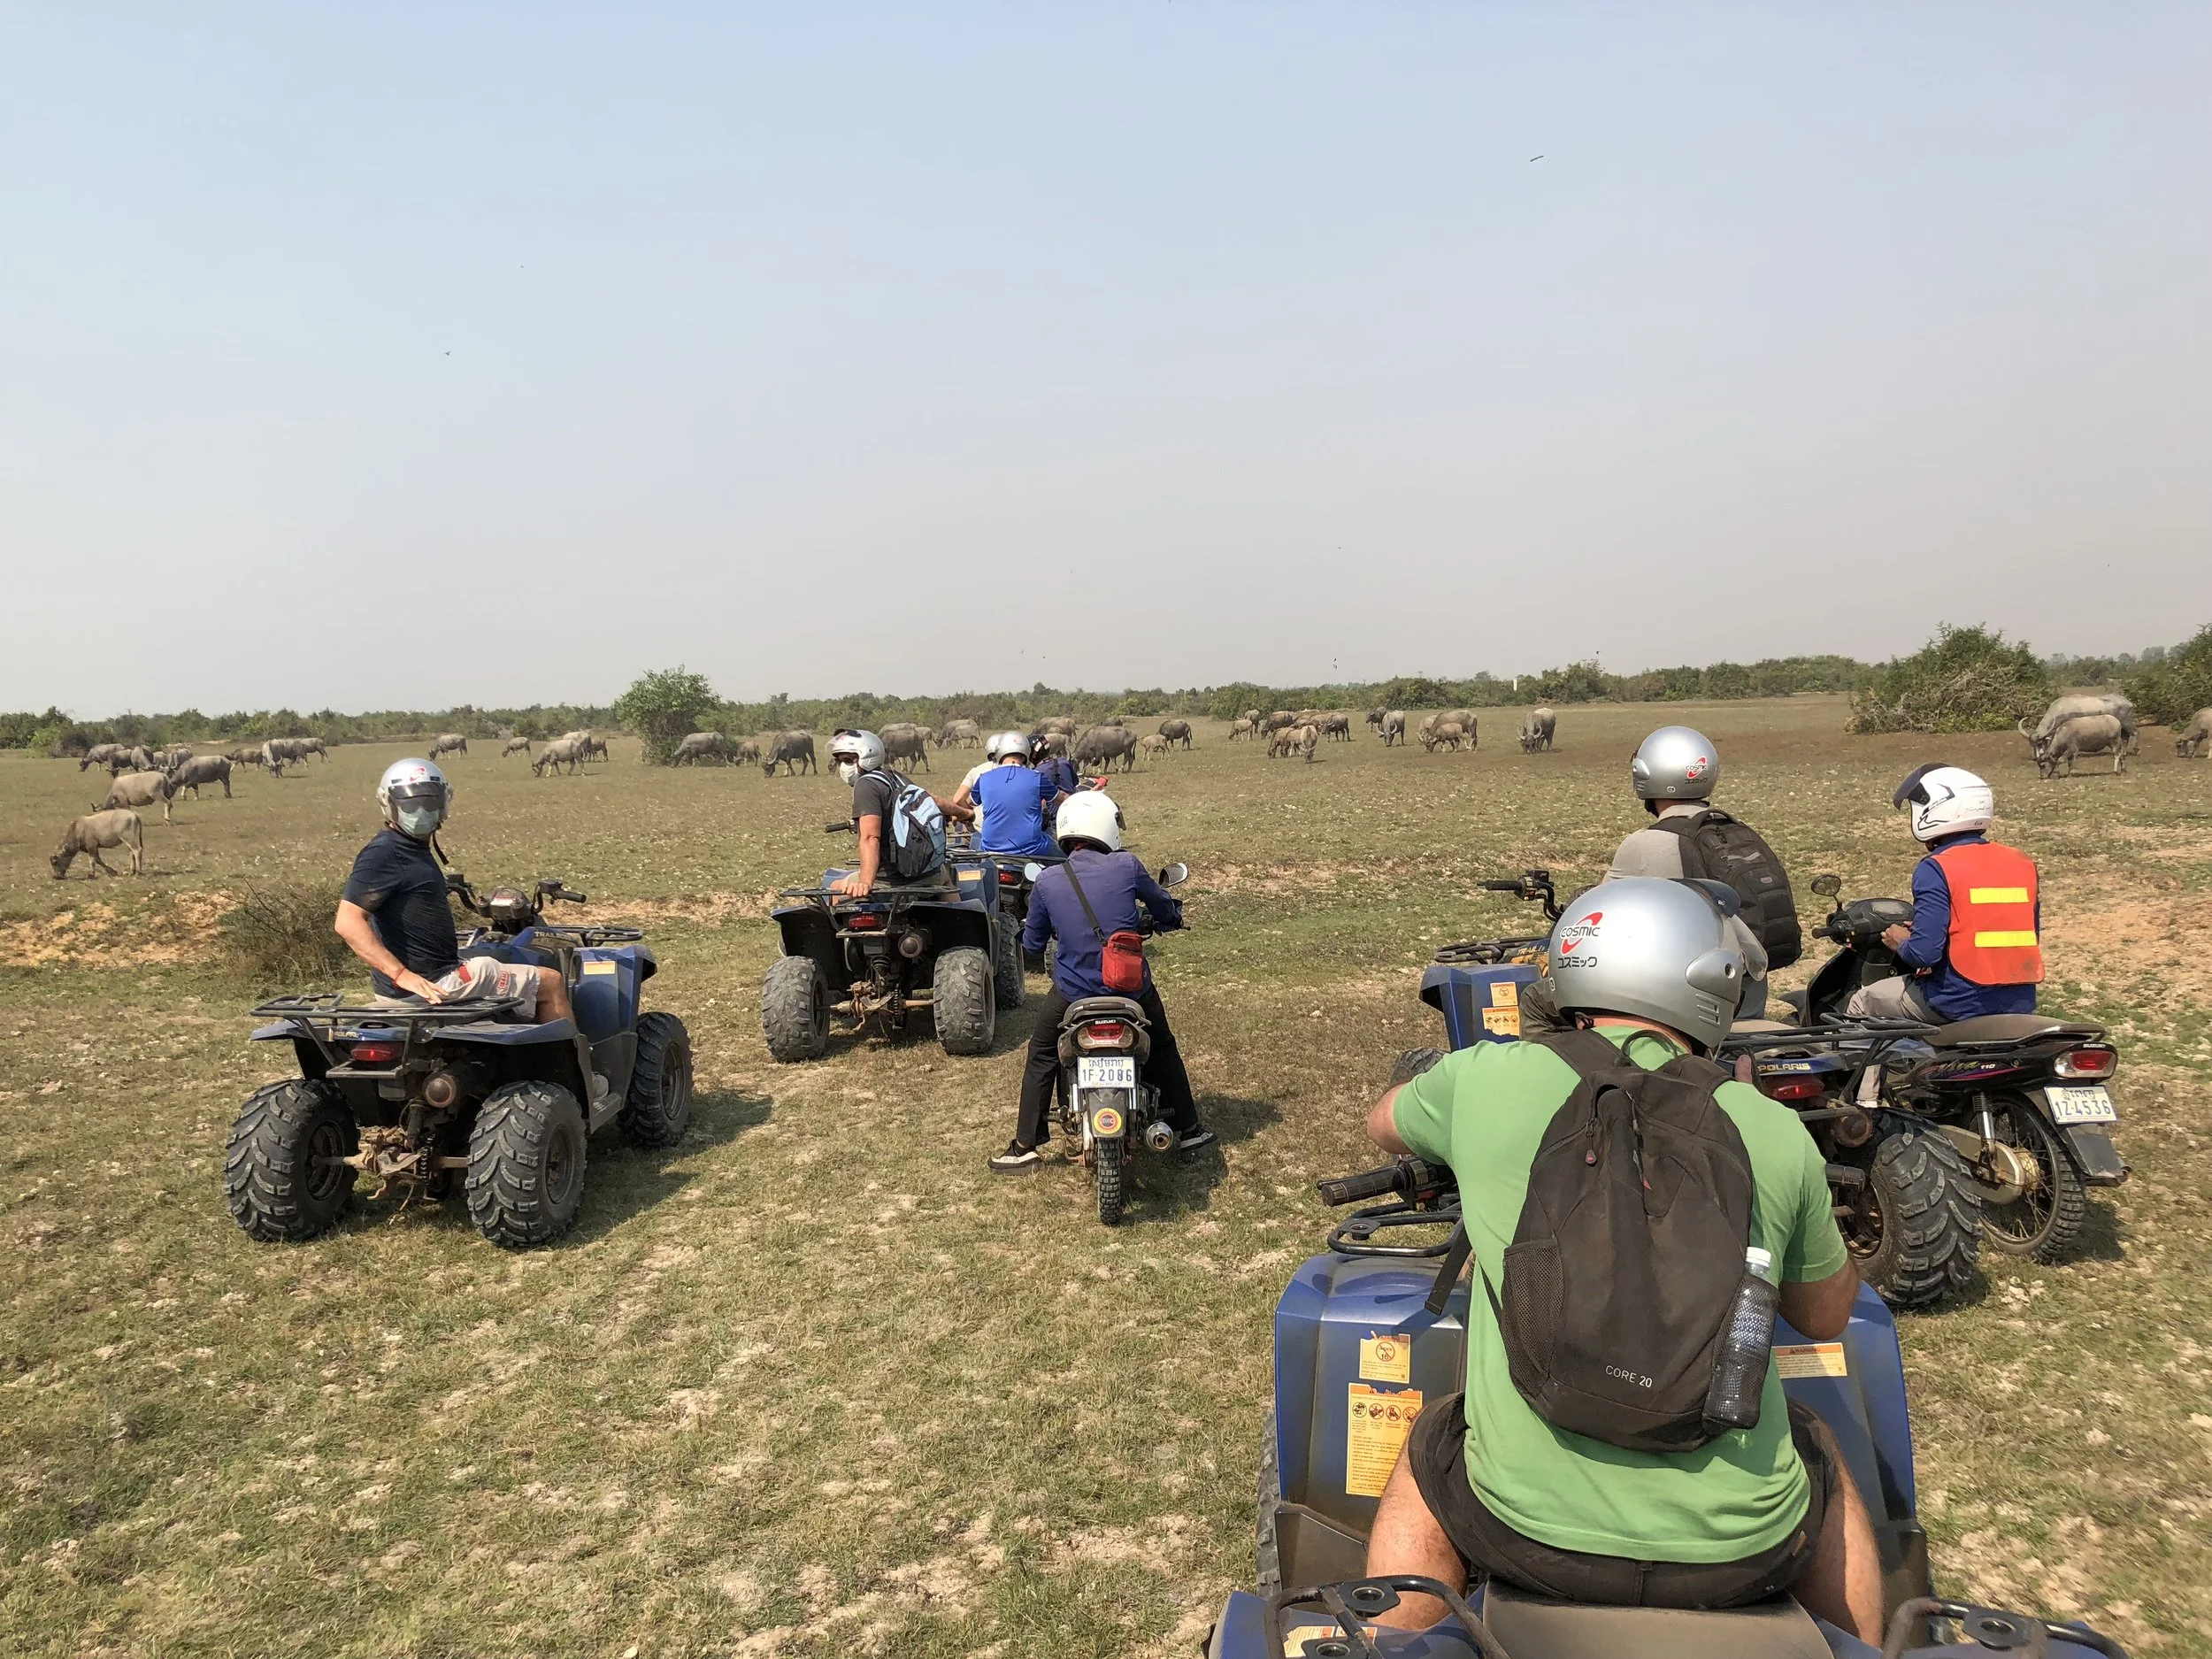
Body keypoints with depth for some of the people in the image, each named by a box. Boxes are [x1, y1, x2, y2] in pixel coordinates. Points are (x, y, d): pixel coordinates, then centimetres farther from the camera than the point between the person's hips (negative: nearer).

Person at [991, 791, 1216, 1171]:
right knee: (1162, 1048, 27)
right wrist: (1166, 919, 31)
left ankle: (1025, 1146, 20)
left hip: (1073, 993, 0)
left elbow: (1033, 945, 5)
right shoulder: (1126, 866, -8)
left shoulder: (1047, 882, -6)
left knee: (1041, 1056, 22)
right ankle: (1188, 1128, 35)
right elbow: (1166, 909, 7)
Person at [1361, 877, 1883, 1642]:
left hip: (1532, 1529, -1)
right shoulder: (1777, 1133, -2)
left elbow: (1384, 1124, 19)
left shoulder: (1485, 1081, -5)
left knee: (1428, 1450, 32)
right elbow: (1826, 1315, 16)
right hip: (1740, 1549, 2)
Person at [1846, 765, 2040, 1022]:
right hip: (2020, 1005, 7)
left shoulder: (1937, 869, -13)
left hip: (1962, 1003, -7)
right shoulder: (2023, 863, 7)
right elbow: (2030, 939, 16)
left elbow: (1924, 952, -20)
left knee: (1860, 1003, 14)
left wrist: (1901, 943, 2)